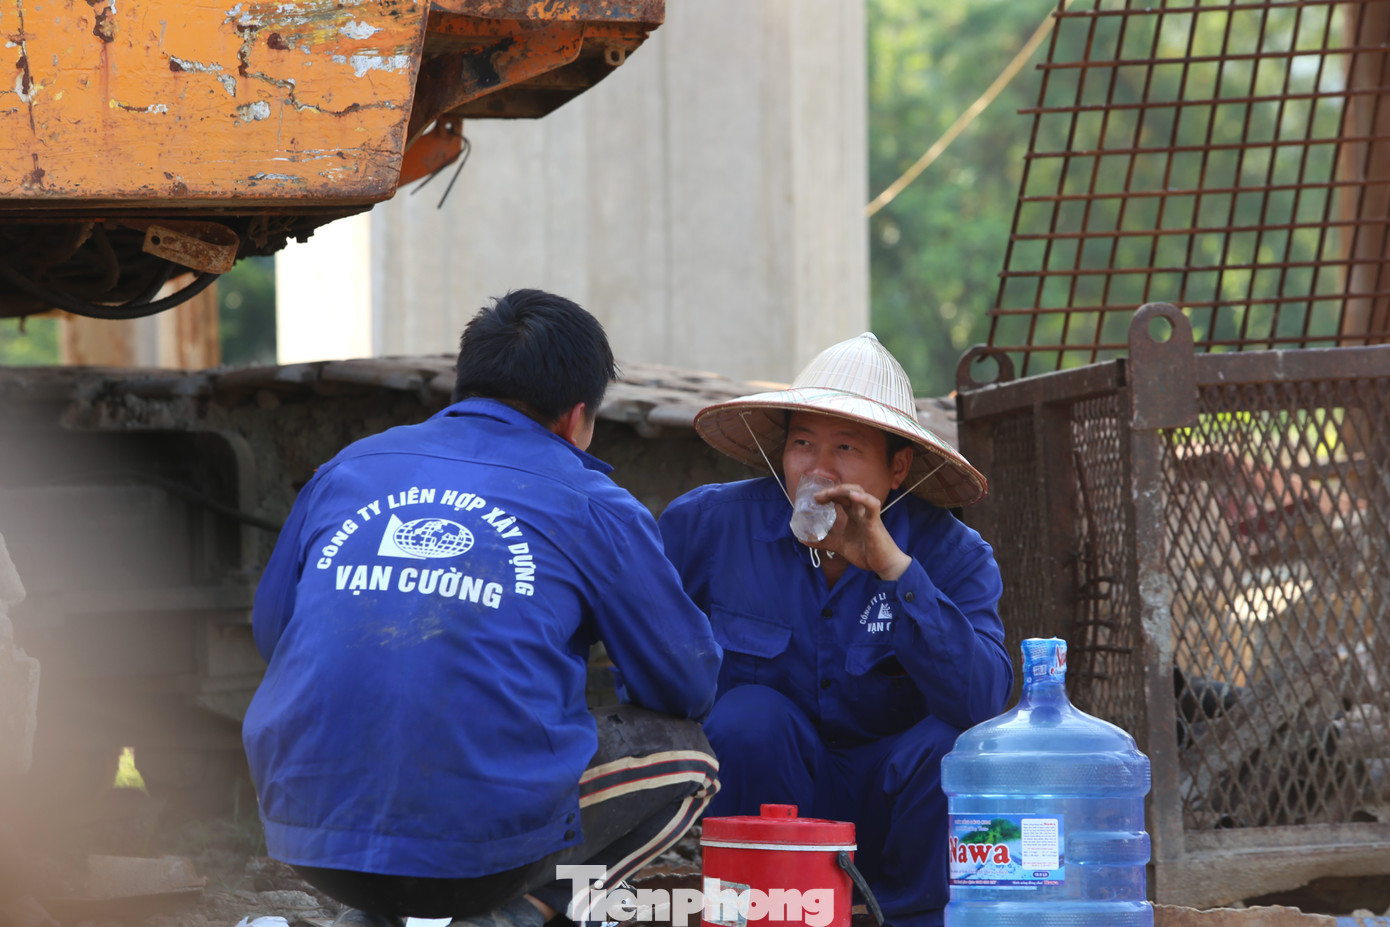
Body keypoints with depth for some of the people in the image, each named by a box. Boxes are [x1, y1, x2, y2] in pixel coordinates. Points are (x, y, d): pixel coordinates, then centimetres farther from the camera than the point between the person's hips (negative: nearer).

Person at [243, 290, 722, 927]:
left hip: (311, 837, 5)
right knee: (684, 754, 18)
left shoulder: (345, 472, 14)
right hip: (487, 847, -5)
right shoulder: (588, 504, 3)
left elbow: (270, 629, 26)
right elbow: (688, 686, 12)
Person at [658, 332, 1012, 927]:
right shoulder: (713, 522, -9)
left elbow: (982, 702, -29)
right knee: (752, 716, -29)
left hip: (888, 800, -1)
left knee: (957, 743, -30)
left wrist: (893, 565, -34)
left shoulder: (951, 554, -12)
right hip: (766, 785, 1)